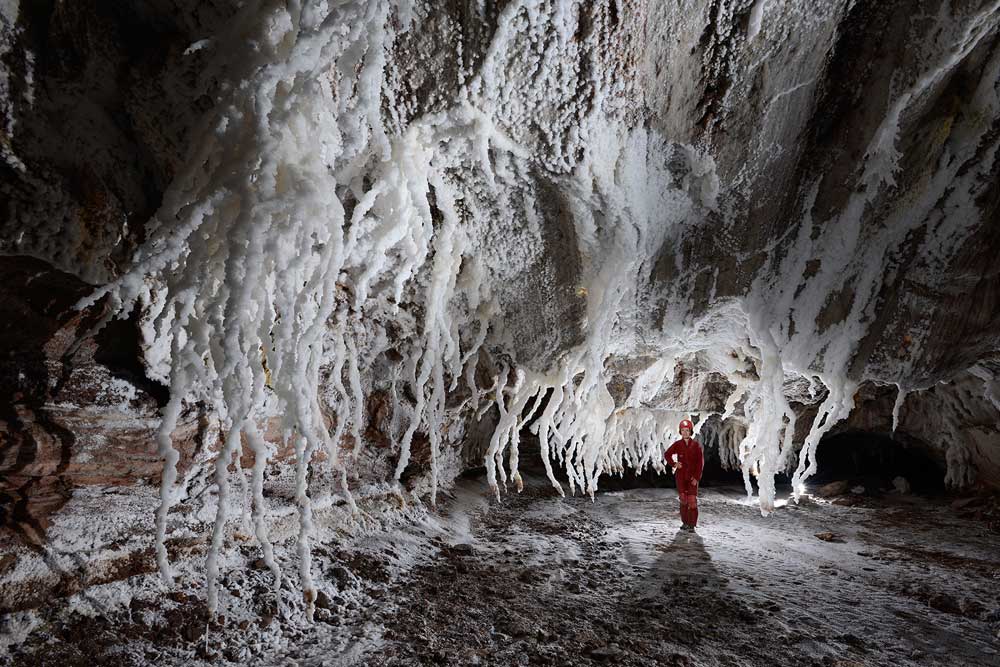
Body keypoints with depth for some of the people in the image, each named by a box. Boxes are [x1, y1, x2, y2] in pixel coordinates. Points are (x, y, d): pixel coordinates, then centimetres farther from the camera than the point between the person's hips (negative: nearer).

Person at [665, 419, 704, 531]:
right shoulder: (677, 445, 1)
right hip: (681, 476, 2)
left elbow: (700, 462, -5)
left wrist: (697, 477, -11)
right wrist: (674, 464, -1)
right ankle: (685, 522, 18)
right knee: (683, 499, 8)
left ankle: (692, 524, 0)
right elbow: (667, 454, 16)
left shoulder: (696, 445, -5)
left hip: (693, 476, -2)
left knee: (692, 500, -7)